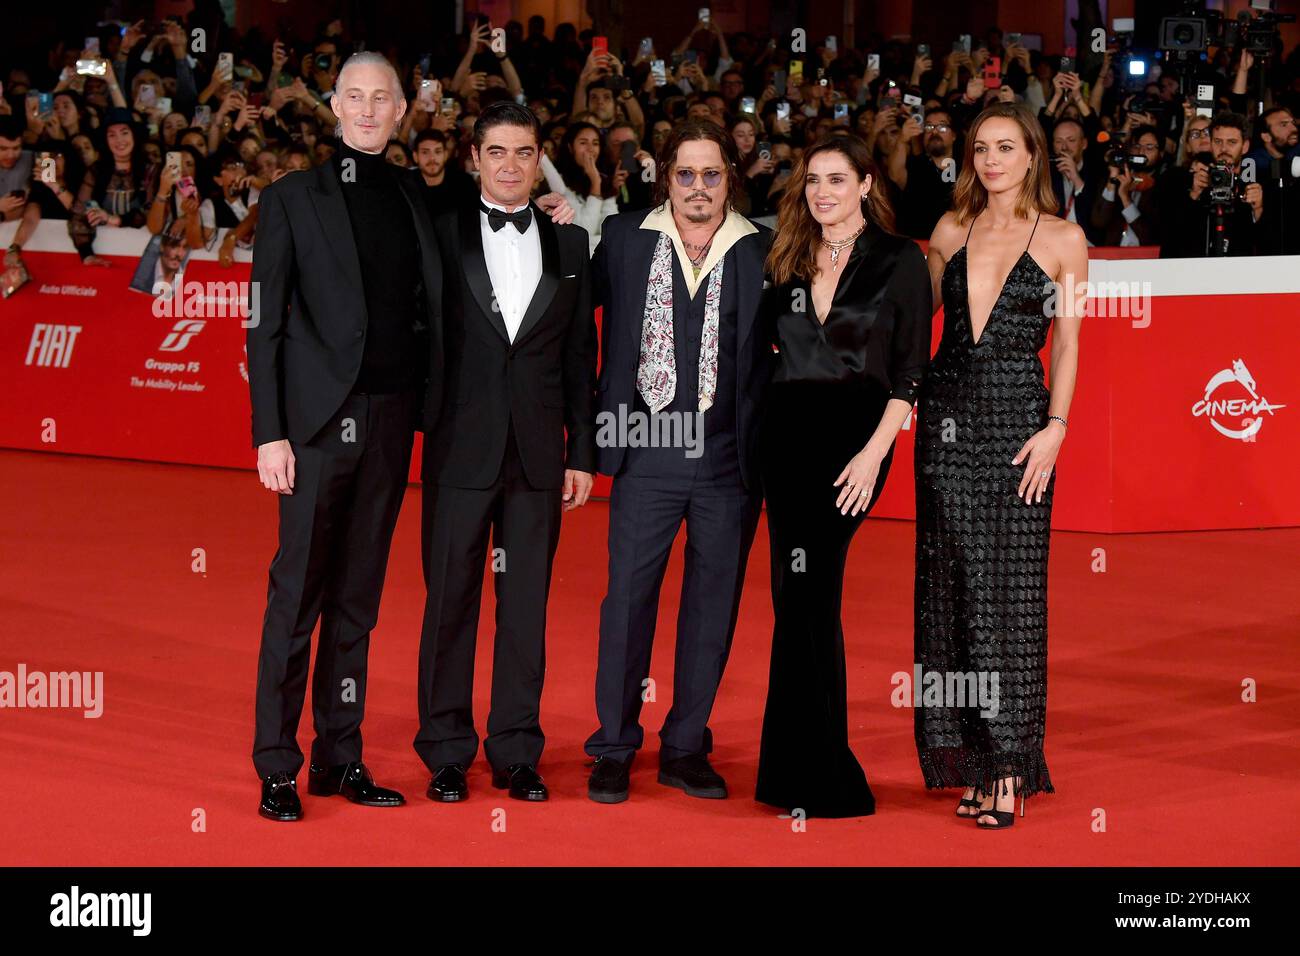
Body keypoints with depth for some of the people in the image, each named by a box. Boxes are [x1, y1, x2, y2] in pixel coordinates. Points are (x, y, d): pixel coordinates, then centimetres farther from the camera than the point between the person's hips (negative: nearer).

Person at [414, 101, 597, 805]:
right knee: (450, 602, 4)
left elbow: (580, 353, 10)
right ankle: (447, 754, 13)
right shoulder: (440, 234, 2)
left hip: (539, 453, 2)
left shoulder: (568, 243, 9)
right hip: (461, 449, -2)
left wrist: (582, 451, 7)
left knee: (527, 605, 7)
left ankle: (516, 753, 15)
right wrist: (412, 424, -10)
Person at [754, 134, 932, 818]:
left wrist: (874, 452, -13)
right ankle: (818, 769, 12)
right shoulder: (788, 260, 14)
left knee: (804, 584, -14)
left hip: (854, 434, -5)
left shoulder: (899, 260, 0)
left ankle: (811, 775, -8)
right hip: (787, 430, 5)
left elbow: (911, 369, -4)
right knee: (807, 593, 4)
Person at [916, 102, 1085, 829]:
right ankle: (967, 757, 9)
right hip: (948, 411, 3)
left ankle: (1008, 768, -2)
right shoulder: (951, 231, 11)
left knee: (1008, 588, -5)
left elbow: (1068, 343, -2)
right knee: (951, 584, 3)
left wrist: (1056, 427, -11)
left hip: (1017, 416, -3)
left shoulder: (1063, 239, 2)